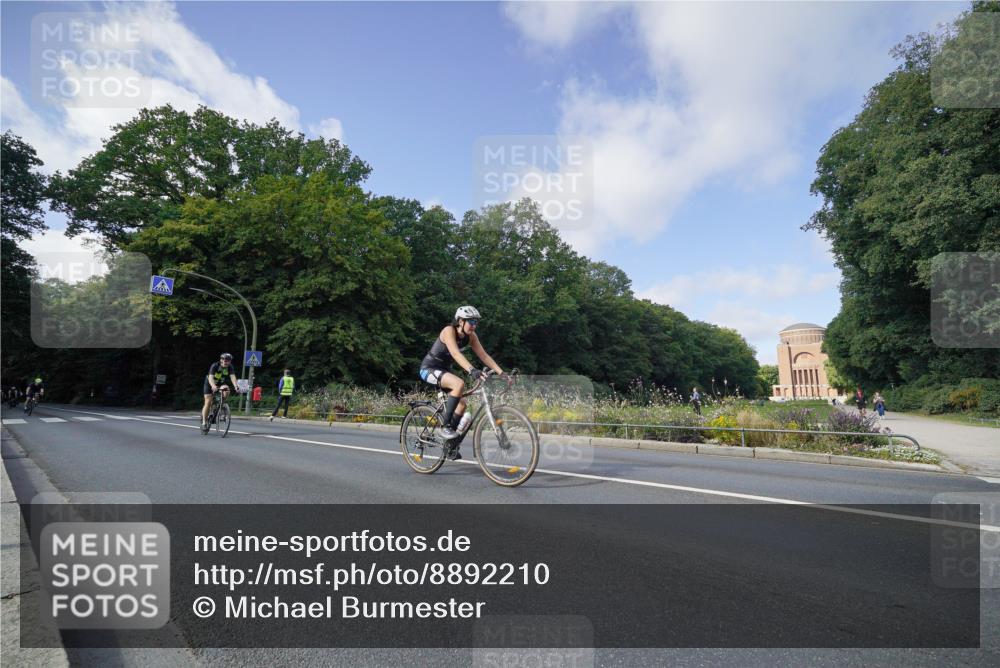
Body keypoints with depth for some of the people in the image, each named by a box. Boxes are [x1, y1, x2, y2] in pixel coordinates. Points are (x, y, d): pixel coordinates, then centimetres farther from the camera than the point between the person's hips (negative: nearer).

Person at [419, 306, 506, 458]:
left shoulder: (471, 336, -4)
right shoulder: (449, 331, -25)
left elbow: (483, 355, -8)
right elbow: (455, 353, -40)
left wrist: (501, 372, -18)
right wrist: (472, 370, -54)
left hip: (444, 370, 8)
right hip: (429, 369, -8)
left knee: (461, 403, 0)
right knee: (459, 384, -32)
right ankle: (445, 426, -22)